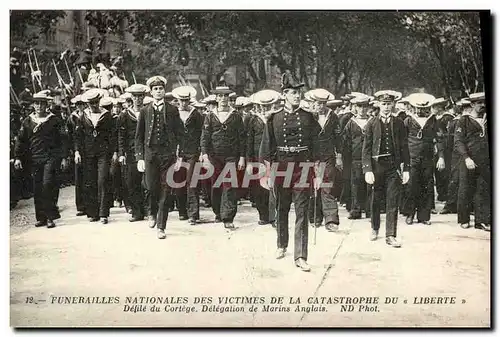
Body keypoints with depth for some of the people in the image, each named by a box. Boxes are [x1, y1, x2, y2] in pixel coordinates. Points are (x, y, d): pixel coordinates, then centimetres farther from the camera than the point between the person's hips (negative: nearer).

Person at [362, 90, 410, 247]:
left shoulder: (399, 123, 7)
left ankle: (390, 236, 2)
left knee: (392, 202, -2)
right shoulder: (372, 124, 3)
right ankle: (375, 229, 32)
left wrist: (406, 169, 2)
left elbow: (404, 147, 8)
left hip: (394, 166, 0)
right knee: (375, 200, 11)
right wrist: (367, 170, -9)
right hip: (376, 165, 0)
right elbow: (366, 149, 0)